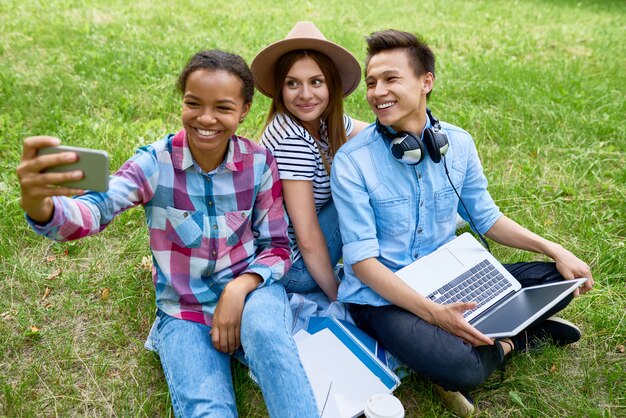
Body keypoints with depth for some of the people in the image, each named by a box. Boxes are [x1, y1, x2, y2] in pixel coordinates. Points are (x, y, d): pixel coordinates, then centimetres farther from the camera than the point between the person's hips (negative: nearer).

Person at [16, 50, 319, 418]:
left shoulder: (260, 163, -8)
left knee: (263, 326, -34)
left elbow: (277, 248, -3)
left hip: (249, 289, 1)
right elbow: (95, 210, -29)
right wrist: (39, 204, -52)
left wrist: (239, 289, -21)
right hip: (185, 312, 0)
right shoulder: (156, 162, -12)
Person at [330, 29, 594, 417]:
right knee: (461, 369, -28)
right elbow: (362, 259, -19)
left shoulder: (458, 143, -3)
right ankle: (514, 340, 3)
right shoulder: (351, 162, -18)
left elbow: (486, 216, 10)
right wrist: (433, 313, -28)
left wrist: (554, 249, -2)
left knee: (557, 280, 0)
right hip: (382, 294, -4)